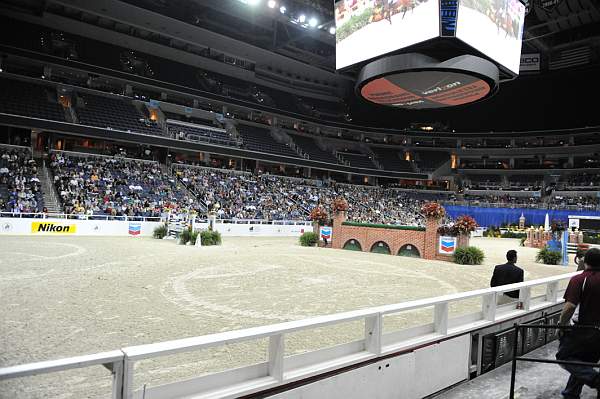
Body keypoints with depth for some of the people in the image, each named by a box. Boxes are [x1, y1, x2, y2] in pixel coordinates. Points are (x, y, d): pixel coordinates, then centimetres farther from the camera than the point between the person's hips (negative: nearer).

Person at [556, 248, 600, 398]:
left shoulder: (579, 280, -15)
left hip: (582, 329, -6)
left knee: (564, 357, 6)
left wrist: (561, 324, -9)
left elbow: (570, 306, -23)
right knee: (584, 362, 19)